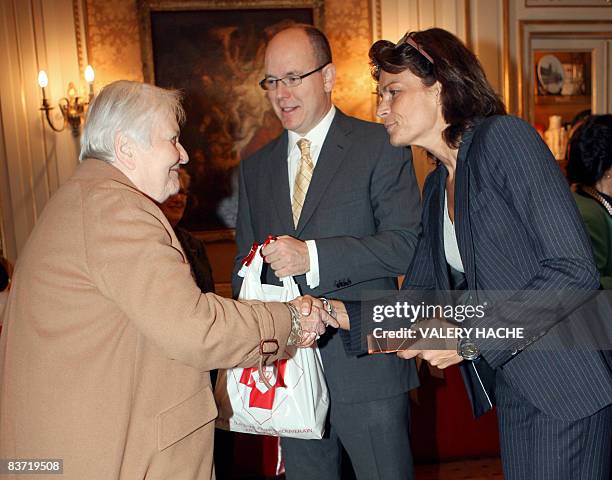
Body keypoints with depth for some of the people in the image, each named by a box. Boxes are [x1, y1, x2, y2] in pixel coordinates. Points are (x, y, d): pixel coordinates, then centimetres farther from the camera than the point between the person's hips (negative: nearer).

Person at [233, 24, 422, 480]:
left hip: (365, 368, -4)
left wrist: (312, 256, -23)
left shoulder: (379, 147, -4)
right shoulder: (255, 168, 12)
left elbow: (407, 242, -14)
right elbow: (245, 261, 15)